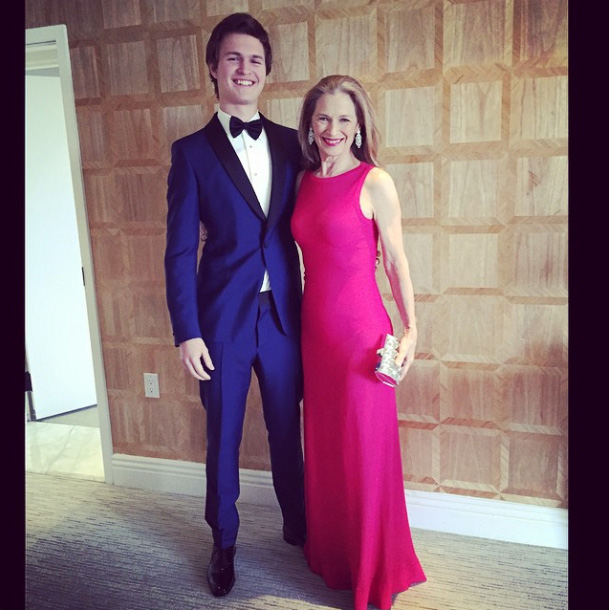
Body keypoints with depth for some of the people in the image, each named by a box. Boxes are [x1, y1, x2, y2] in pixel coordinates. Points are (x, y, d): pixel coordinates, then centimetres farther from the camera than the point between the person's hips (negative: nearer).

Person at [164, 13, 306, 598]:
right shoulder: (192, 151, -2)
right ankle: (223, 543, 34)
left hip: (283, 314, 3)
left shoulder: (290, 144, 6)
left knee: (287, 429, 16)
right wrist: (187, 332, -10)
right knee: (223, 435, 12)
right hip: (223, 318, -2)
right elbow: (179, 250, -5)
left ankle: (297, 525, 40)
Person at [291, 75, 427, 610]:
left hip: (361, 328, -6)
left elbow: (396, 262, -6)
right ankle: (331, 552, 39)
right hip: (314, 327, 6)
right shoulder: (305, 180, 8)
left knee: (366, 449, 6)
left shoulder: (375, 183, -8)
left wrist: (411, 330, -9)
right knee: (322, 445, 17)